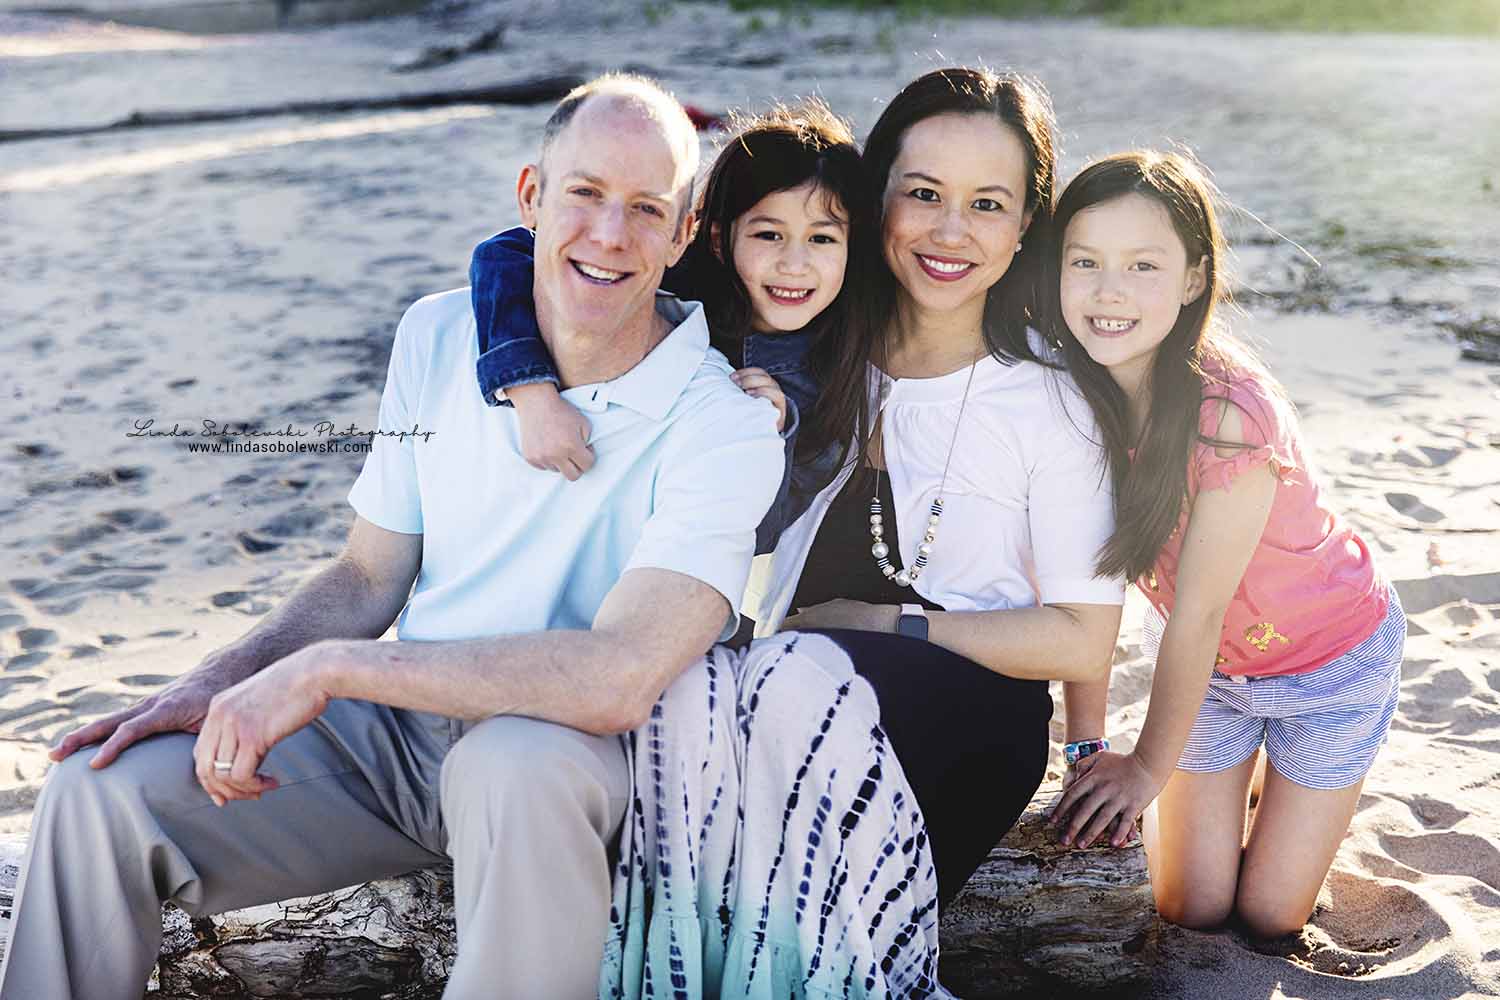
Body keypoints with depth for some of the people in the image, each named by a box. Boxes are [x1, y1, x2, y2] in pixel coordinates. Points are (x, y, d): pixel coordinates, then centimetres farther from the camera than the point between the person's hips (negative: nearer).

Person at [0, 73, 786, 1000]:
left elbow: (615, 678, -32)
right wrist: (217, 683, -8)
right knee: (99, 791, -13)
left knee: (518, 766, -39)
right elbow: (371, 577, 9)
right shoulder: (439, 335, 0)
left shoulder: (728, 423, -19)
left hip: (573, 747, -4)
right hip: (400, 727, 5)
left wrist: (324, 670, -28)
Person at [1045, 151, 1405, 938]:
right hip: (1205, 656, 4)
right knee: (1193, 912, 7)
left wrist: (1149, 766, -15)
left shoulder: (1230, 415, -36)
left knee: (1268, 917, 7)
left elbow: (1195, 613, -26)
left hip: (1330, 657, -4)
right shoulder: (1076, 393, -19)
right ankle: (1230, 777, 32)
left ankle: (1295, 788, 33)